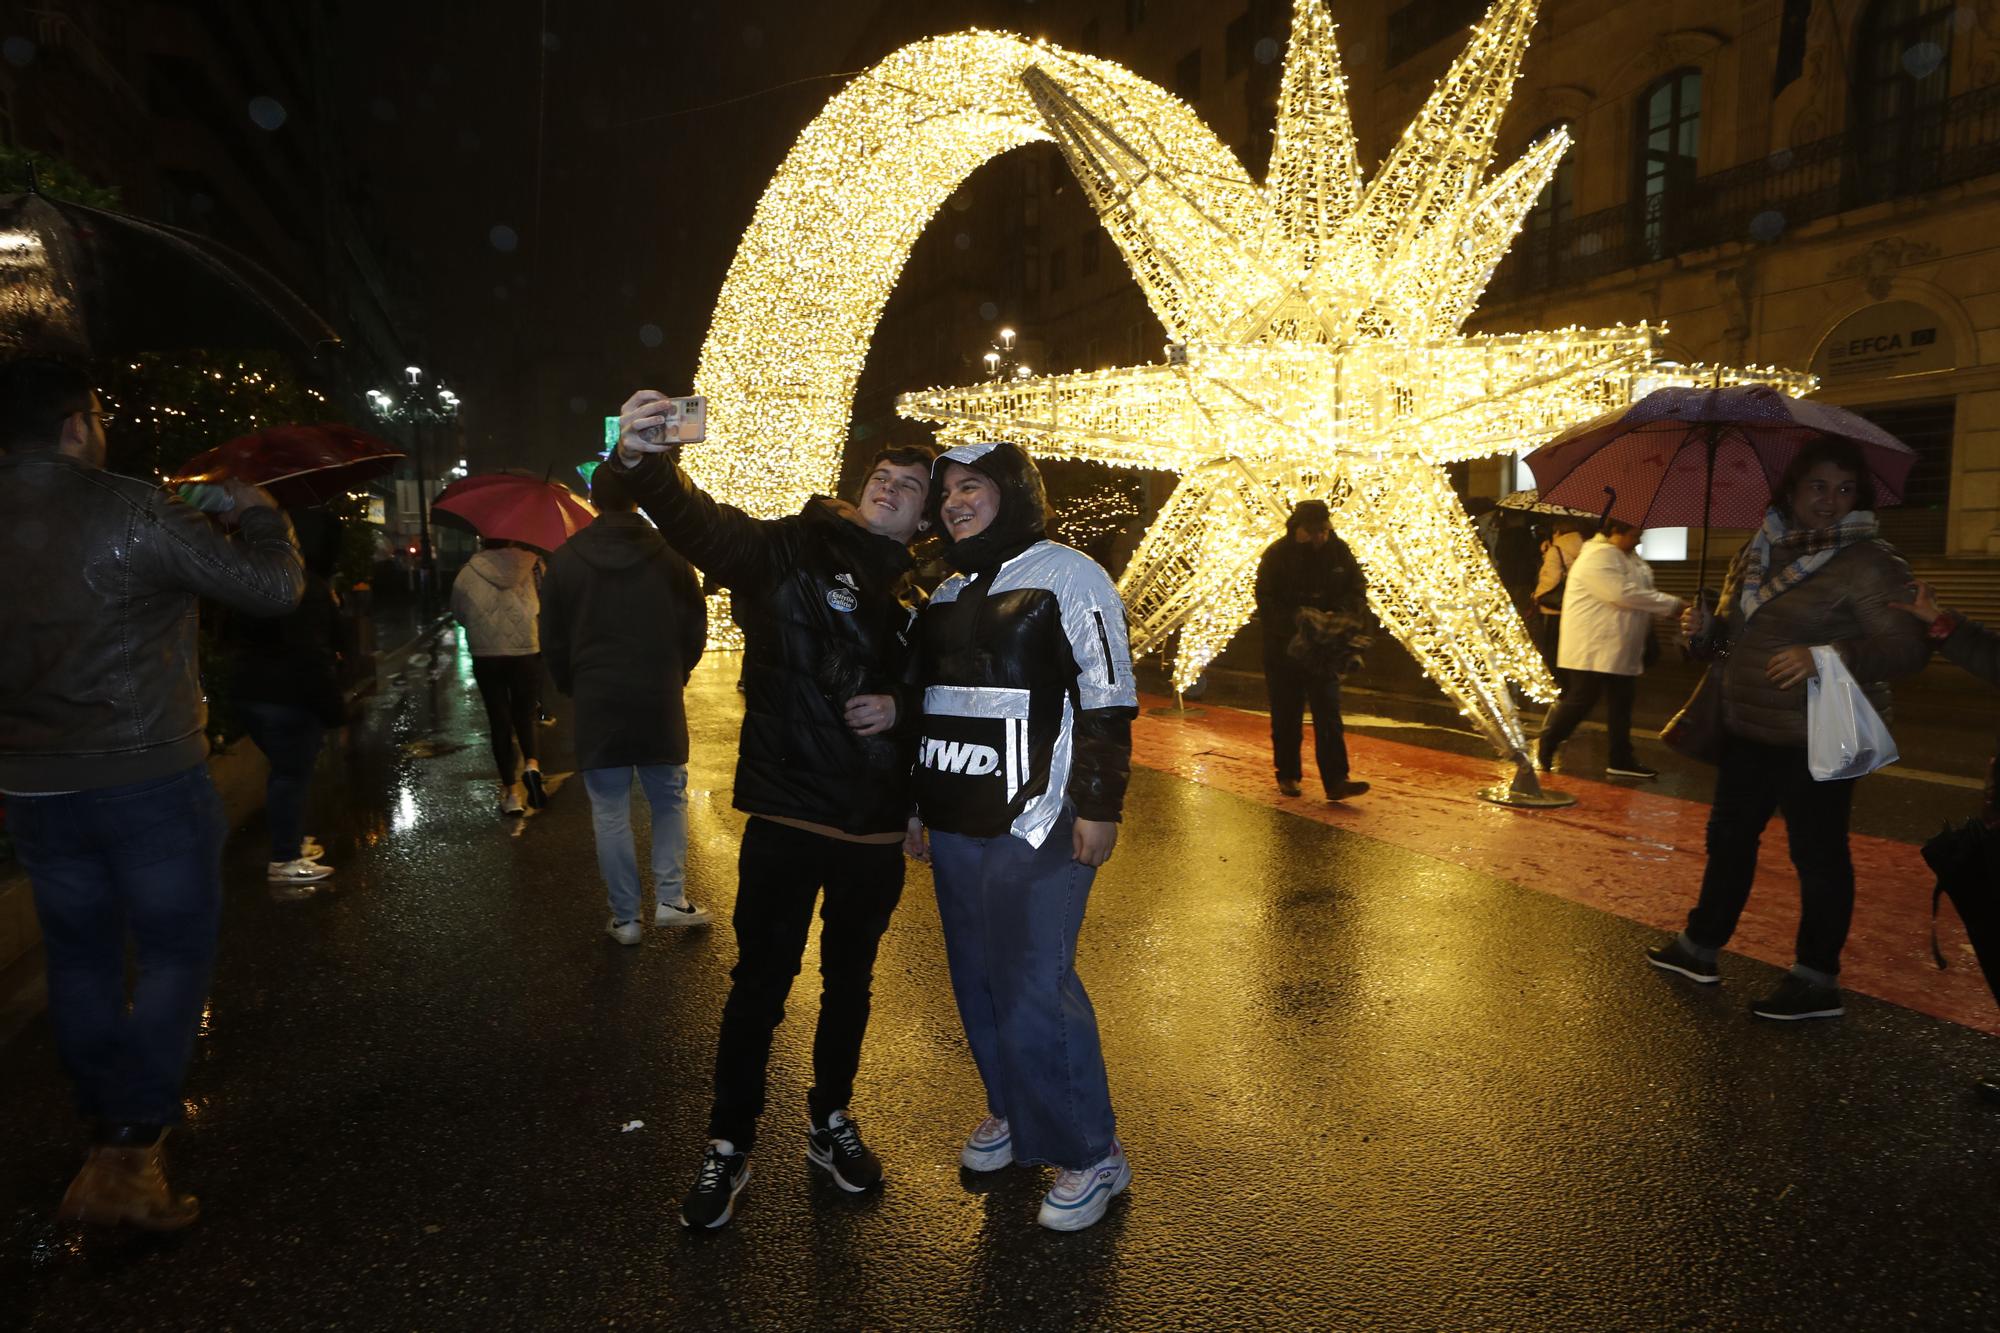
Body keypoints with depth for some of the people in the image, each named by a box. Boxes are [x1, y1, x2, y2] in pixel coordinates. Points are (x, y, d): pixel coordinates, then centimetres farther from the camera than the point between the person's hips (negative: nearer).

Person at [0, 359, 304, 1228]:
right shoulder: (132, 513, -16)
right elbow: (272, 588, -14)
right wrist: (257, 515, 4)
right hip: (148, 780, -6)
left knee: (81, 957, 17)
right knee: (175, 953, 5)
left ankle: (108, 1141, 28)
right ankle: (129, 1155, 3)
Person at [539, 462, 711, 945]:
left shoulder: (565, 560, -1)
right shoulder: (668, 554, -5)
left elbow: (552, 641, 5)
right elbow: (695, 626, 0)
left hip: (596, 702, 0)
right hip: (661, 701, 0)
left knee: (610, 813, 7)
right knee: (670, 800, 15)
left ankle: (625, 919, 12)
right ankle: (671, 899, 8)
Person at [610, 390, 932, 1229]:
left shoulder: (914, 599, 8)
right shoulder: (794, 549, -5)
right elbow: (706, 529, -23)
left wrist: (901, 707, -7)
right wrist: (643, 460, -42)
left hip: (875, 829, 4)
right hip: (788, 815, -4)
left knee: (849, 982, 18)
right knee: (761, 983, 4)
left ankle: (831, 1125, 38)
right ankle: (728, 1148, 24)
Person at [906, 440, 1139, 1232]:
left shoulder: (1067, 576, -5)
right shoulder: (944, 595, 16)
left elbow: (1108, 697, -9)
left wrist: (1099, 803, -14)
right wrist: (916, 806, 22)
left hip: (1036, 825, -7)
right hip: (953, 826, 7)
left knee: (1033, 989, -7)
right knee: (978, 981, 13)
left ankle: (1090, 1154, 10)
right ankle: (1012, 1113, 33)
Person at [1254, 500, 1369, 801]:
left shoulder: (1338, 551, 0)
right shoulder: (1277, 554, -9)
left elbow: (1358, 590, 6)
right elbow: (1265, 601, -12)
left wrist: (1341, 615, -14)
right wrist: (1295, 621, -27)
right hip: (1285, 648, -2)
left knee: (1329, 715, -4)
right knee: (1286, 717, 8)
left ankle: (1335, 781, -6)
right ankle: (1287, 775, 22)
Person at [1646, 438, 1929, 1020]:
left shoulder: (1869, 561, -11)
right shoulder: (1758, 550, 10)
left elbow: (1908, 647, -17)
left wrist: (1828, 656, -30)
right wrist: (1704, 626, 2)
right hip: (1748, 728, 7)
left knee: (1817, 852, 3)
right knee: (1729, 836, 17)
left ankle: (1817, 982, 16)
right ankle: (1700, 947, 32)